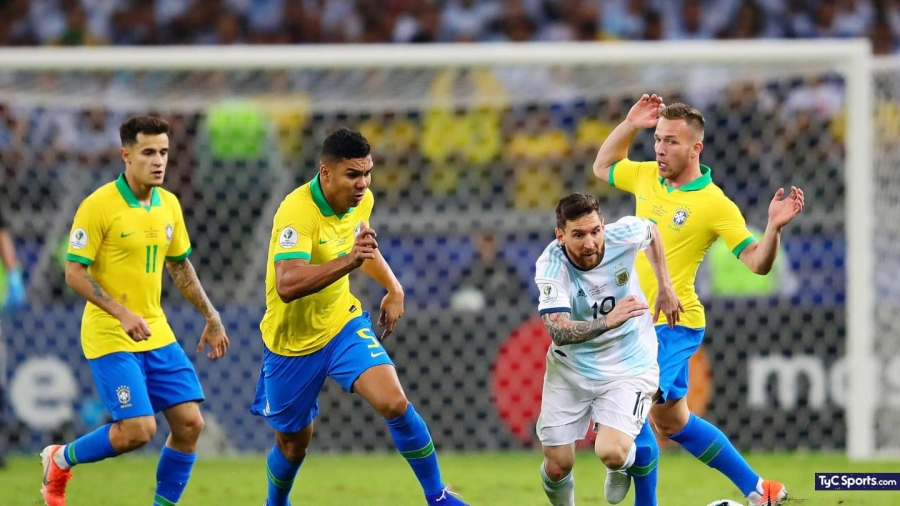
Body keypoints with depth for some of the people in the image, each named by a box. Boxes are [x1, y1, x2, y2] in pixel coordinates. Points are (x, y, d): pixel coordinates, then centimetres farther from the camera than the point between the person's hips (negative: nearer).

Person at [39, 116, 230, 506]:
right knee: (138, 430, -14)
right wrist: (122, 314, -24)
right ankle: (60, 459, 12)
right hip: (110, 338, -7)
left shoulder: (168, 204, 6)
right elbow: (74, 273, -14)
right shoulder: (99, 206, -14)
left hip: (157, 334, 7)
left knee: (190, 422, -2)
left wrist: (211, 317, 17)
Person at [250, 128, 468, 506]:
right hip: (292, 341, -4)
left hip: (343, 324, 4)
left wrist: (393, 288, 12)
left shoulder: (361, 200, -6)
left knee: (394, 403, -19)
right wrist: (348, 261, -52)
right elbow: (287, 286, -43)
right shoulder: (297, 213, -29)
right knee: (293, 446, 11)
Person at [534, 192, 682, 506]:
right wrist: (608, 321, -54)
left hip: (630, 367, 0)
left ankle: (621, 467, 18)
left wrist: (665, 288, 8)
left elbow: (651, 231, 8)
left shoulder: (624, 234, -20)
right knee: (557, 465, 1)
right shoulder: (551, 266, -26)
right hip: (570, 370, 0)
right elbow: (558, 331, -39)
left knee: (611, 452, -21)